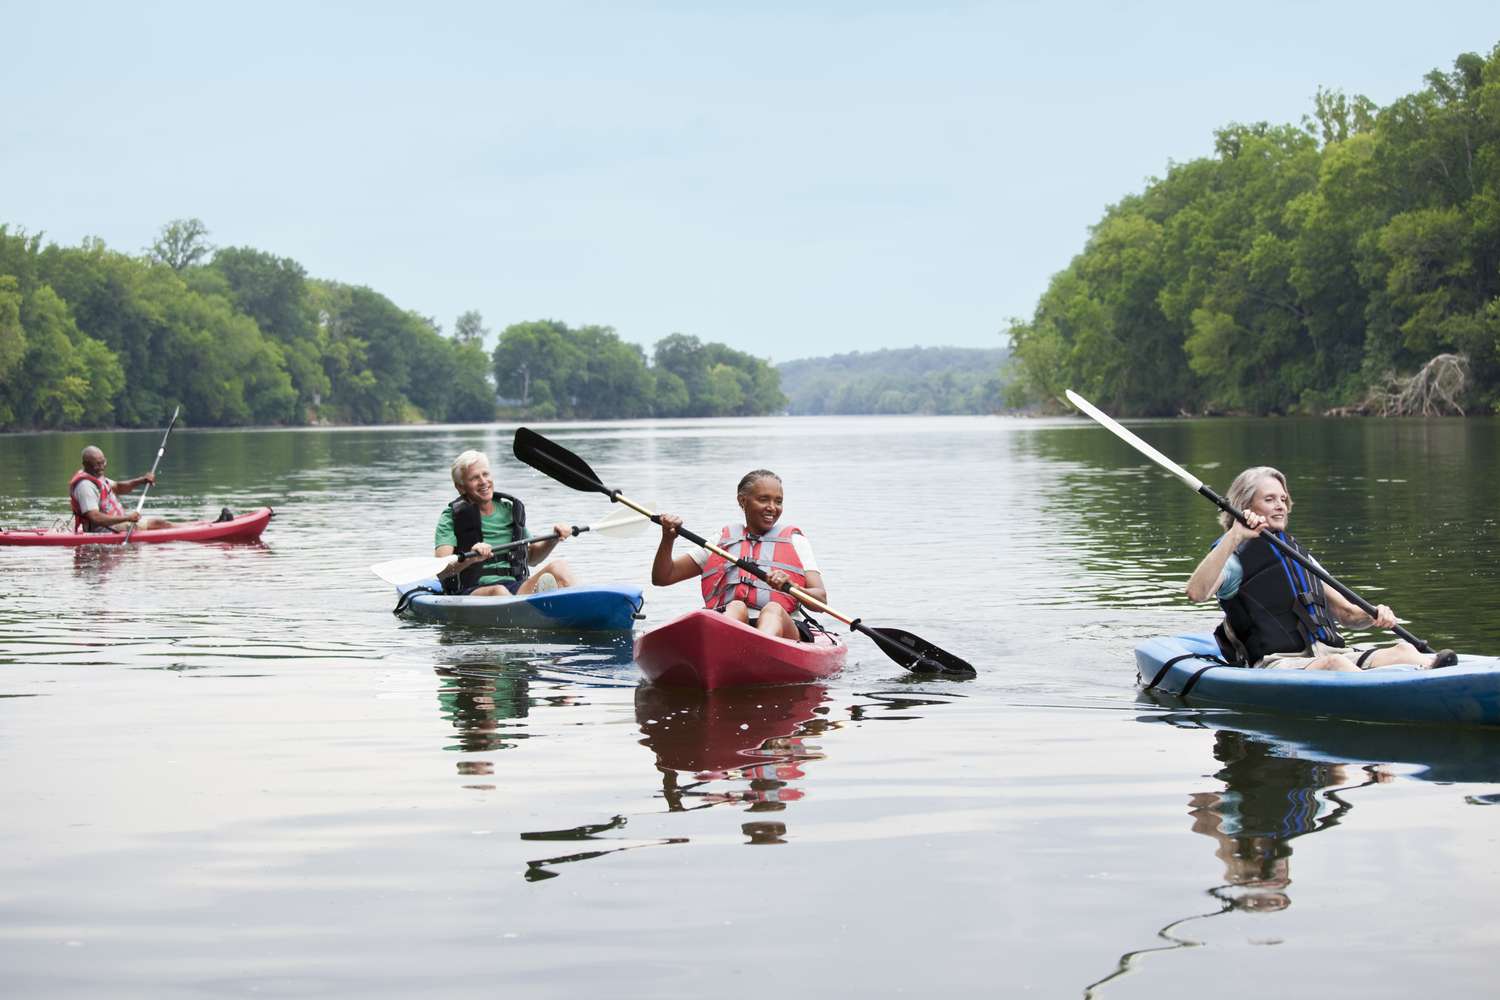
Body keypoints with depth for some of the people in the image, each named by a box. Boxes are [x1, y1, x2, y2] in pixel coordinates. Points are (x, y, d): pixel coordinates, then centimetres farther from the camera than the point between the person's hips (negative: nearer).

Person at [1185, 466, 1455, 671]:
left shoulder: (1298, 554, 28)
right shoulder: (1236, 558, 4)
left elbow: (1345, 613, 28)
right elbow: (1196, 592, -18)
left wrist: (1374, 615, 4)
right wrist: (1234, 537, -22)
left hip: (1328, 651, 7)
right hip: (1275, 664, -6)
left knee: (1403, 649, -21)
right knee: (1334, 663, -39)